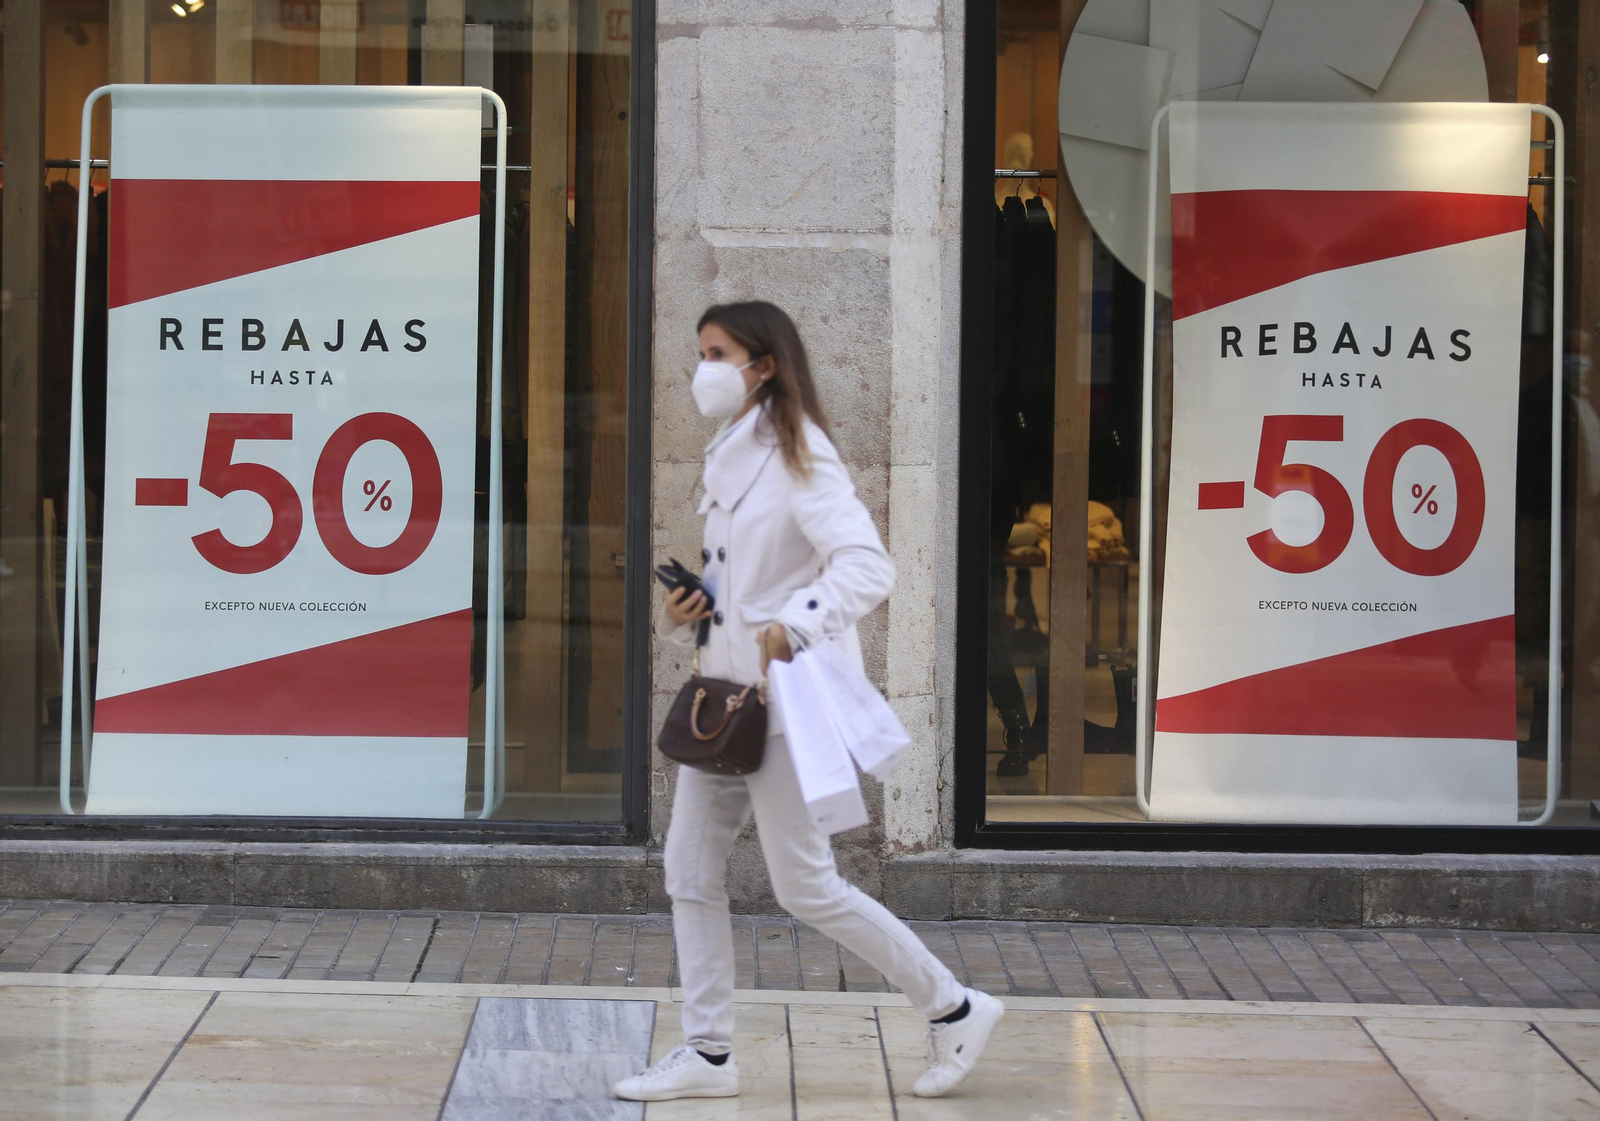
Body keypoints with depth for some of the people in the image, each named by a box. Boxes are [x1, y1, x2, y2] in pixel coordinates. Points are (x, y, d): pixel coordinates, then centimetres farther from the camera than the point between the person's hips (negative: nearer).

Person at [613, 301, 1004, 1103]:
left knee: (805, 887, -5)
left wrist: (796, 625, -36)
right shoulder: (728, 460, 15)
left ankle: (954, 1009, 8)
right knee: (689, 871, 6)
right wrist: (682, 611, 2)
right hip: (727, 692, 9)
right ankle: (707, 1053, 14)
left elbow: (867, 566, -23)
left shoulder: (797, 459, -13)